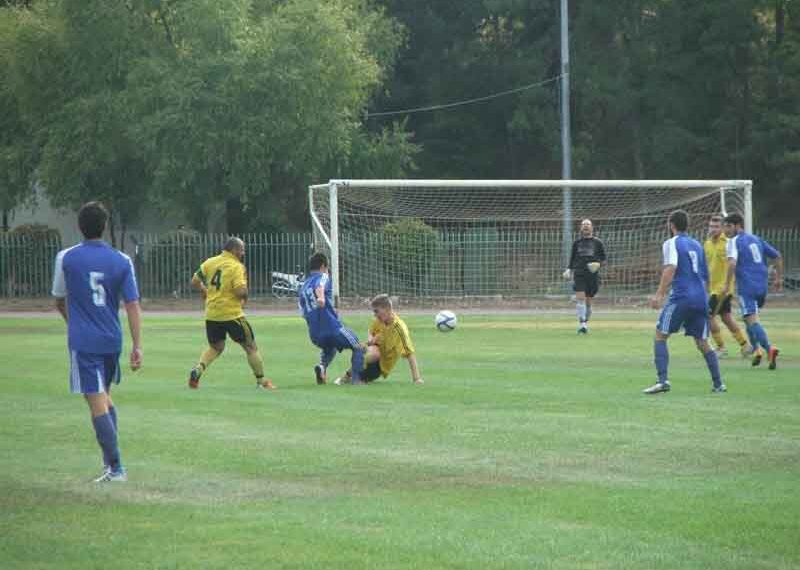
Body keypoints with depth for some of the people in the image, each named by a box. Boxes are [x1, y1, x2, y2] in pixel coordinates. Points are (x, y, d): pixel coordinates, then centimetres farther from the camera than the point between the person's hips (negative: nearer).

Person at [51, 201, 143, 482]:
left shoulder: (66, 258, -4)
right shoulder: (122, 261, 0)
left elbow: (59, 301, 9)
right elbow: (133, 305, -4)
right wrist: (137, 346, -1)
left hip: (83, 341, -4)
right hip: (112, 340, 4)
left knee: (97, 404, -6)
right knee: (105, 398, 22)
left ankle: (115, 467, -12)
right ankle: (110, 461, 23)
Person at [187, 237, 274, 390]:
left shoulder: (209, 262, 5)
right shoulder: (236, 267, -12)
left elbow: (195, 281, 9)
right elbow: (241, 291, -22)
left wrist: (204, 291, 26)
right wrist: (244, 297, 0)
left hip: (211, 314, 6)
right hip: (232, 314, -6)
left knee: (215, 347, 23)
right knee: (251, 347, 8)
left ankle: (198, 369, 0)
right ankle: (261, 381, 12)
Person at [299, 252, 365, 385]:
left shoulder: (303, 288, 19)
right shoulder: (323, 277, 0)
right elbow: (319, 287, -25)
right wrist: (321, 298, -49)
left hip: (314, 334, 6)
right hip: (332, 328, -6)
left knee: (329, 348, 37)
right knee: (358, 348, 12)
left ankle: (322, 366, 8)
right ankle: (356, 378, -4)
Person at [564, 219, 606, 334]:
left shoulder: (597, 243, 7)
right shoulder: (577, 243, 11)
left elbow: (604, 259, 9)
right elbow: (572, 258, 19)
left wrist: (599, 264, -11)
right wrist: (569, 270, 5)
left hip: (593, 275, 0)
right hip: (579, 274, 0)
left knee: (588, 301, 5)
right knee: (580, 298, -16)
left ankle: (586, 323, 23)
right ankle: (581, 324, -20)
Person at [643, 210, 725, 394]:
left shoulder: (672, 243, -1)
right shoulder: (697, 245, 19)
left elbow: (670, 269, -17)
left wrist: (659, 294, -22)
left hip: (681, 297, -6)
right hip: (701, 299, 6)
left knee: (660, 336, 1)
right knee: (702, 343, 13)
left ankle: (663, 380, -12)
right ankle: (718, 384, 10)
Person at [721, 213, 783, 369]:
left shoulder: (734, 241, -3)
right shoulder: (756, 239, 18)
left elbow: (732, 263, -20)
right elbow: (777, 256, 21)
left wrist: (728, 285, -14)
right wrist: (779, 278, 26)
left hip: (746, 287, -7)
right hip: (762, 286, 7)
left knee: (752, 320, -10)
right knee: (749, 318, 23)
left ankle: (769, 348, -29)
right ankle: (757, 349, 10)